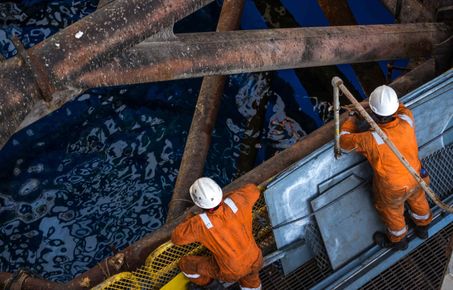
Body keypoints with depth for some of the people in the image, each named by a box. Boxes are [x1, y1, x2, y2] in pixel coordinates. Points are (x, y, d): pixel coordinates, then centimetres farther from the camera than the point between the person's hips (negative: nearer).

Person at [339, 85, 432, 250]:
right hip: (415, 178, 4)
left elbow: (344, 141, -19)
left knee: (391, 211, 28)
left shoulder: (371, 139, -40)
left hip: (392, 188, -3)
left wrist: (351, 119, -4)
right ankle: (422, 228, 64)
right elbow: (402, 108, -2)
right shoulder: (407, 121, -30)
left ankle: (398, 240, 57)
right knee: (417, 200, 34)